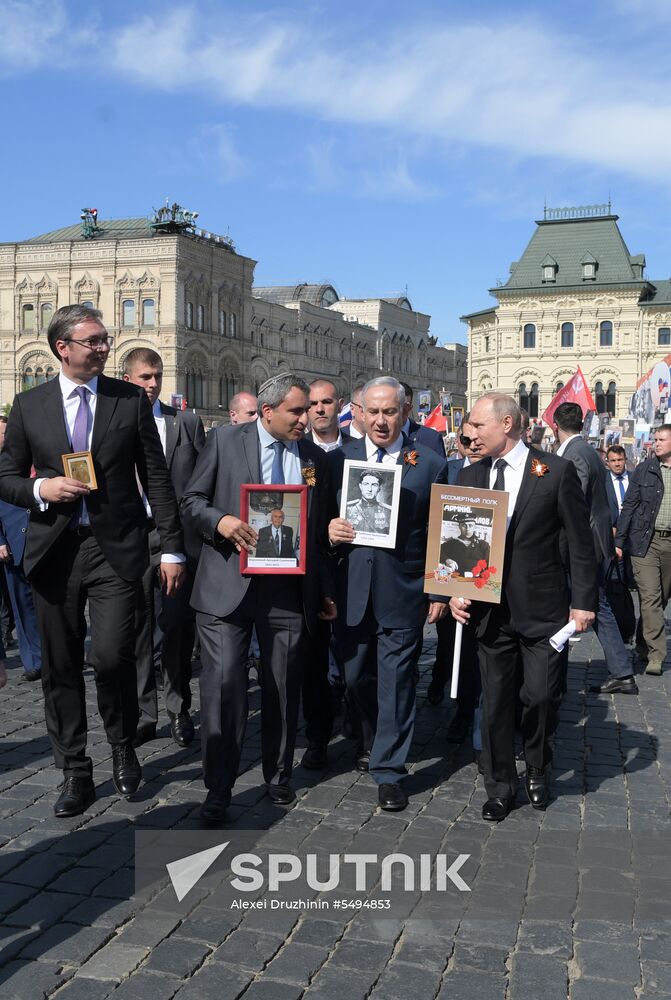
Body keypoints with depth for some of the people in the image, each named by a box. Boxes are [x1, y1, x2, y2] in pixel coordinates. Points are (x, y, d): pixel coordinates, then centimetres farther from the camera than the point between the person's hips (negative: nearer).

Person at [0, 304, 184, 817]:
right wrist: (41, 490, -11)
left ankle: (123, 743, 17)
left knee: (112, 655, -13)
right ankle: (75, 772, 25)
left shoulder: (132, 399, 3)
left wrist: (172, 548, -2)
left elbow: (156, 477, 3)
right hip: (54, 549, 2)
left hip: (115, 549, -2)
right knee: (61, 668, 8)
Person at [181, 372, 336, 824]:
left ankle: (279, 777, 31)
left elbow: (321, 531, 15)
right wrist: (220, 520, -17)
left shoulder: (316, 458, 11)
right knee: (223, 685, -4)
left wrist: (326, 591, 13)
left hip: (290, 588, 3)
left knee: (284, 689, 11)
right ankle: (218, 789, 11)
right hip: (229, 585, -3)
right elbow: (191, 502, 3)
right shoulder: (225, 440, 2)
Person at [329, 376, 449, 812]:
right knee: (355, 674, 15)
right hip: (352, 590, 3)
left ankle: (389, 770, 14)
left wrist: (439, 592, -1)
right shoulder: (339, 459, 5)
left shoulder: (430, 463, 0)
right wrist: (329, 530, -12)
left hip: (403, 592, -3)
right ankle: (376, 737, 42)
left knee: (397, 681, 2)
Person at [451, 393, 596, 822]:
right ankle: (501, 787, 26)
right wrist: (456, 592, -1)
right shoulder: (469, 477, 6)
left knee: (542, 696, 0)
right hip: (489, 610, 3)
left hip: (543, 609, -3)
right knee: (495, 702, 9)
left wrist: (583, 602, -7)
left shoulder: (556, 471, -6)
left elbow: (581, 542, -4)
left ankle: (538, 771, 29)